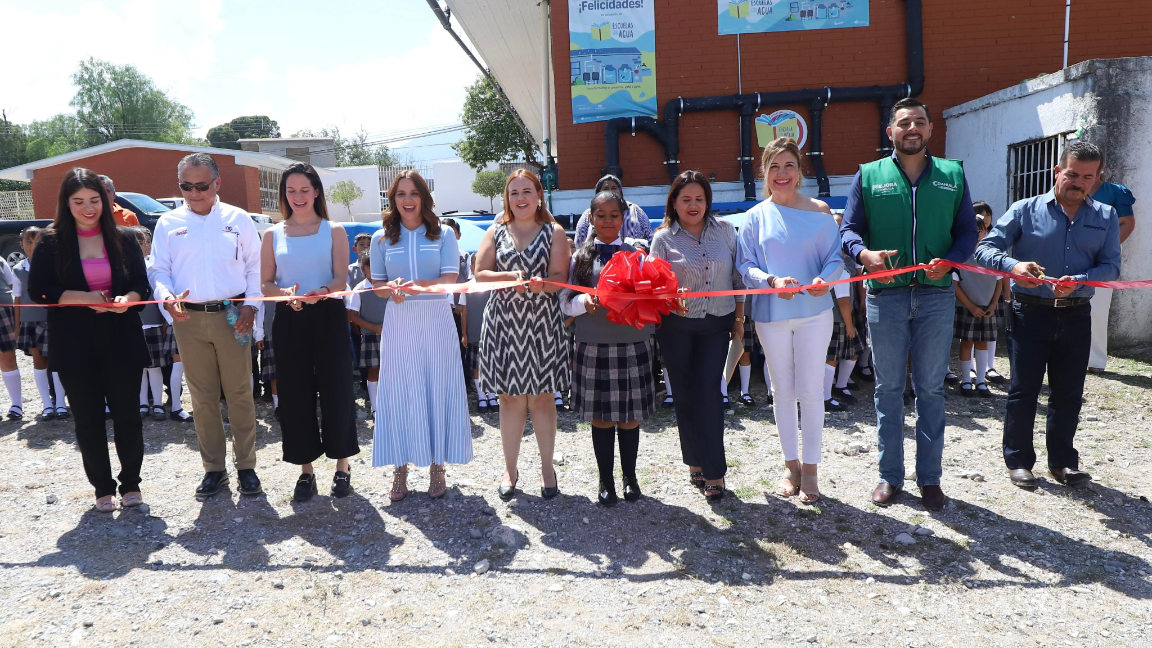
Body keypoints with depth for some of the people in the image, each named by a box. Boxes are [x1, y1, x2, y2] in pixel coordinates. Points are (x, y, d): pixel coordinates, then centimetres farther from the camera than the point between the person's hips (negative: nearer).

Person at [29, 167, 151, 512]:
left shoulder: (123, 238, 4)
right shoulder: (51, 241, 1)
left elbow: (141, 285, 3)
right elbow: (38, 290, -3)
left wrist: (127, 300, -19)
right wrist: (85, 298, -17)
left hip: (121, 340, 0)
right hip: (74, 345, 0)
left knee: (126, 413, 5)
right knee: (88, 418, 7)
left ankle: (131, 482, 19)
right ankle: (102, 487, 20)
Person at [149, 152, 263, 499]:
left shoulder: (238, 219, 5)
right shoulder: (168, 223, 8)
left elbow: (255, 266, 6)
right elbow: (159, 269, 7)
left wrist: (251, 305, -6)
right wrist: (166, 296, -14)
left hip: (232, 316, -1)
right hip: (188, 318, 2)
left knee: (240, 394, 3)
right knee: (202, 397, 8)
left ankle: (246, 465, 15)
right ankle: (214, 467, 20)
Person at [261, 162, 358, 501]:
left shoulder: (333, 231, 5)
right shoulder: (273, 235, 10)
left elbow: (341, 279, -4)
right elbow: (265, 284, 5)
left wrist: (323, 291, -26)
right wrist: (286, 293, -17)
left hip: (328, 318, -2)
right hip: (289, 321, 2)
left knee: (336, 391, 0)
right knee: (295, 395, 4)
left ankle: (342, 467, 14)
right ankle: (306, 470, 17)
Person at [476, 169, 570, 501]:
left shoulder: (554, 232, 5)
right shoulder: (495, 232, 10)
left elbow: (560, 277, -4)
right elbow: (479, 274, 3)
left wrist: (541, 283, -26)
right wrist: (510, 277, -15)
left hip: (542, 323, -1)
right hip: (503, 321, 1)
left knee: (542, 396, 4)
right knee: (510, 396, 5)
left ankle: (547, 466, 18)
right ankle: (510, 469, 18)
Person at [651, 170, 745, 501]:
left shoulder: (725, 230, 5)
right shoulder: (663, 237, 0)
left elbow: (738, 276, 9)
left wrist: (739, 319, 8)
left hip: (716, 324, 0)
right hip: (676, 327, 0)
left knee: (708, 391, -8)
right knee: (685, 394, 7)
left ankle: (714, 470, 2)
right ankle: (695, 462, 24)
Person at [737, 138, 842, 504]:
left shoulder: (819, 211, 2)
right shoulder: (756, 217, 3)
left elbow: (835, 257, 1)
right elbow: (745, 266, 0)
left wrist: (825, 278, -21)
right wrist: (772, 281, -19)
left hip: (814, 312, -1)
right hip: (771, 314, 1)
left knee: (810, 391, 2)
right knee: (783, 391, 11)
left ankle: (810, 468, 17)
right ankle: (791, 464, 26)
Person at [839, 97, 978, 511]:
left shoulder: (953, 175, 10)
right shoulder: (869, 175, 6)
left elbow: (967, 230, 8)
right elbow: (849, 229, 3)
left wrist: (949, 261, -12)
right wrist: (864, 254, -19)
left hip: (936, 295, 1)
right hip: (886, 294, -1)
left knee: (931, 388, 7)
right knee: (888, 388, 7)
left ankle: (929, 478, 19)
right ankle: (890, 476, 19)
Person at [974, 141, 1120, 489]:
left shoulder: (1106, 217, 8)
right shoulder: (1025, 210, -1)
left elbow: (1111, 266, -1)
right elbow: (985, 249, -8)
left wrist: (1078, 282, -21)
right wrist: (1013, 265, -29)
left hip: (1076, 315, 3)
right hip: (1030, 312, -3)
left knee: (1068, 392, 11)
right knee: (1023, 388, 3)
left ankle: (1062, 460, 24)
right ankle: (1018, 460, 14)